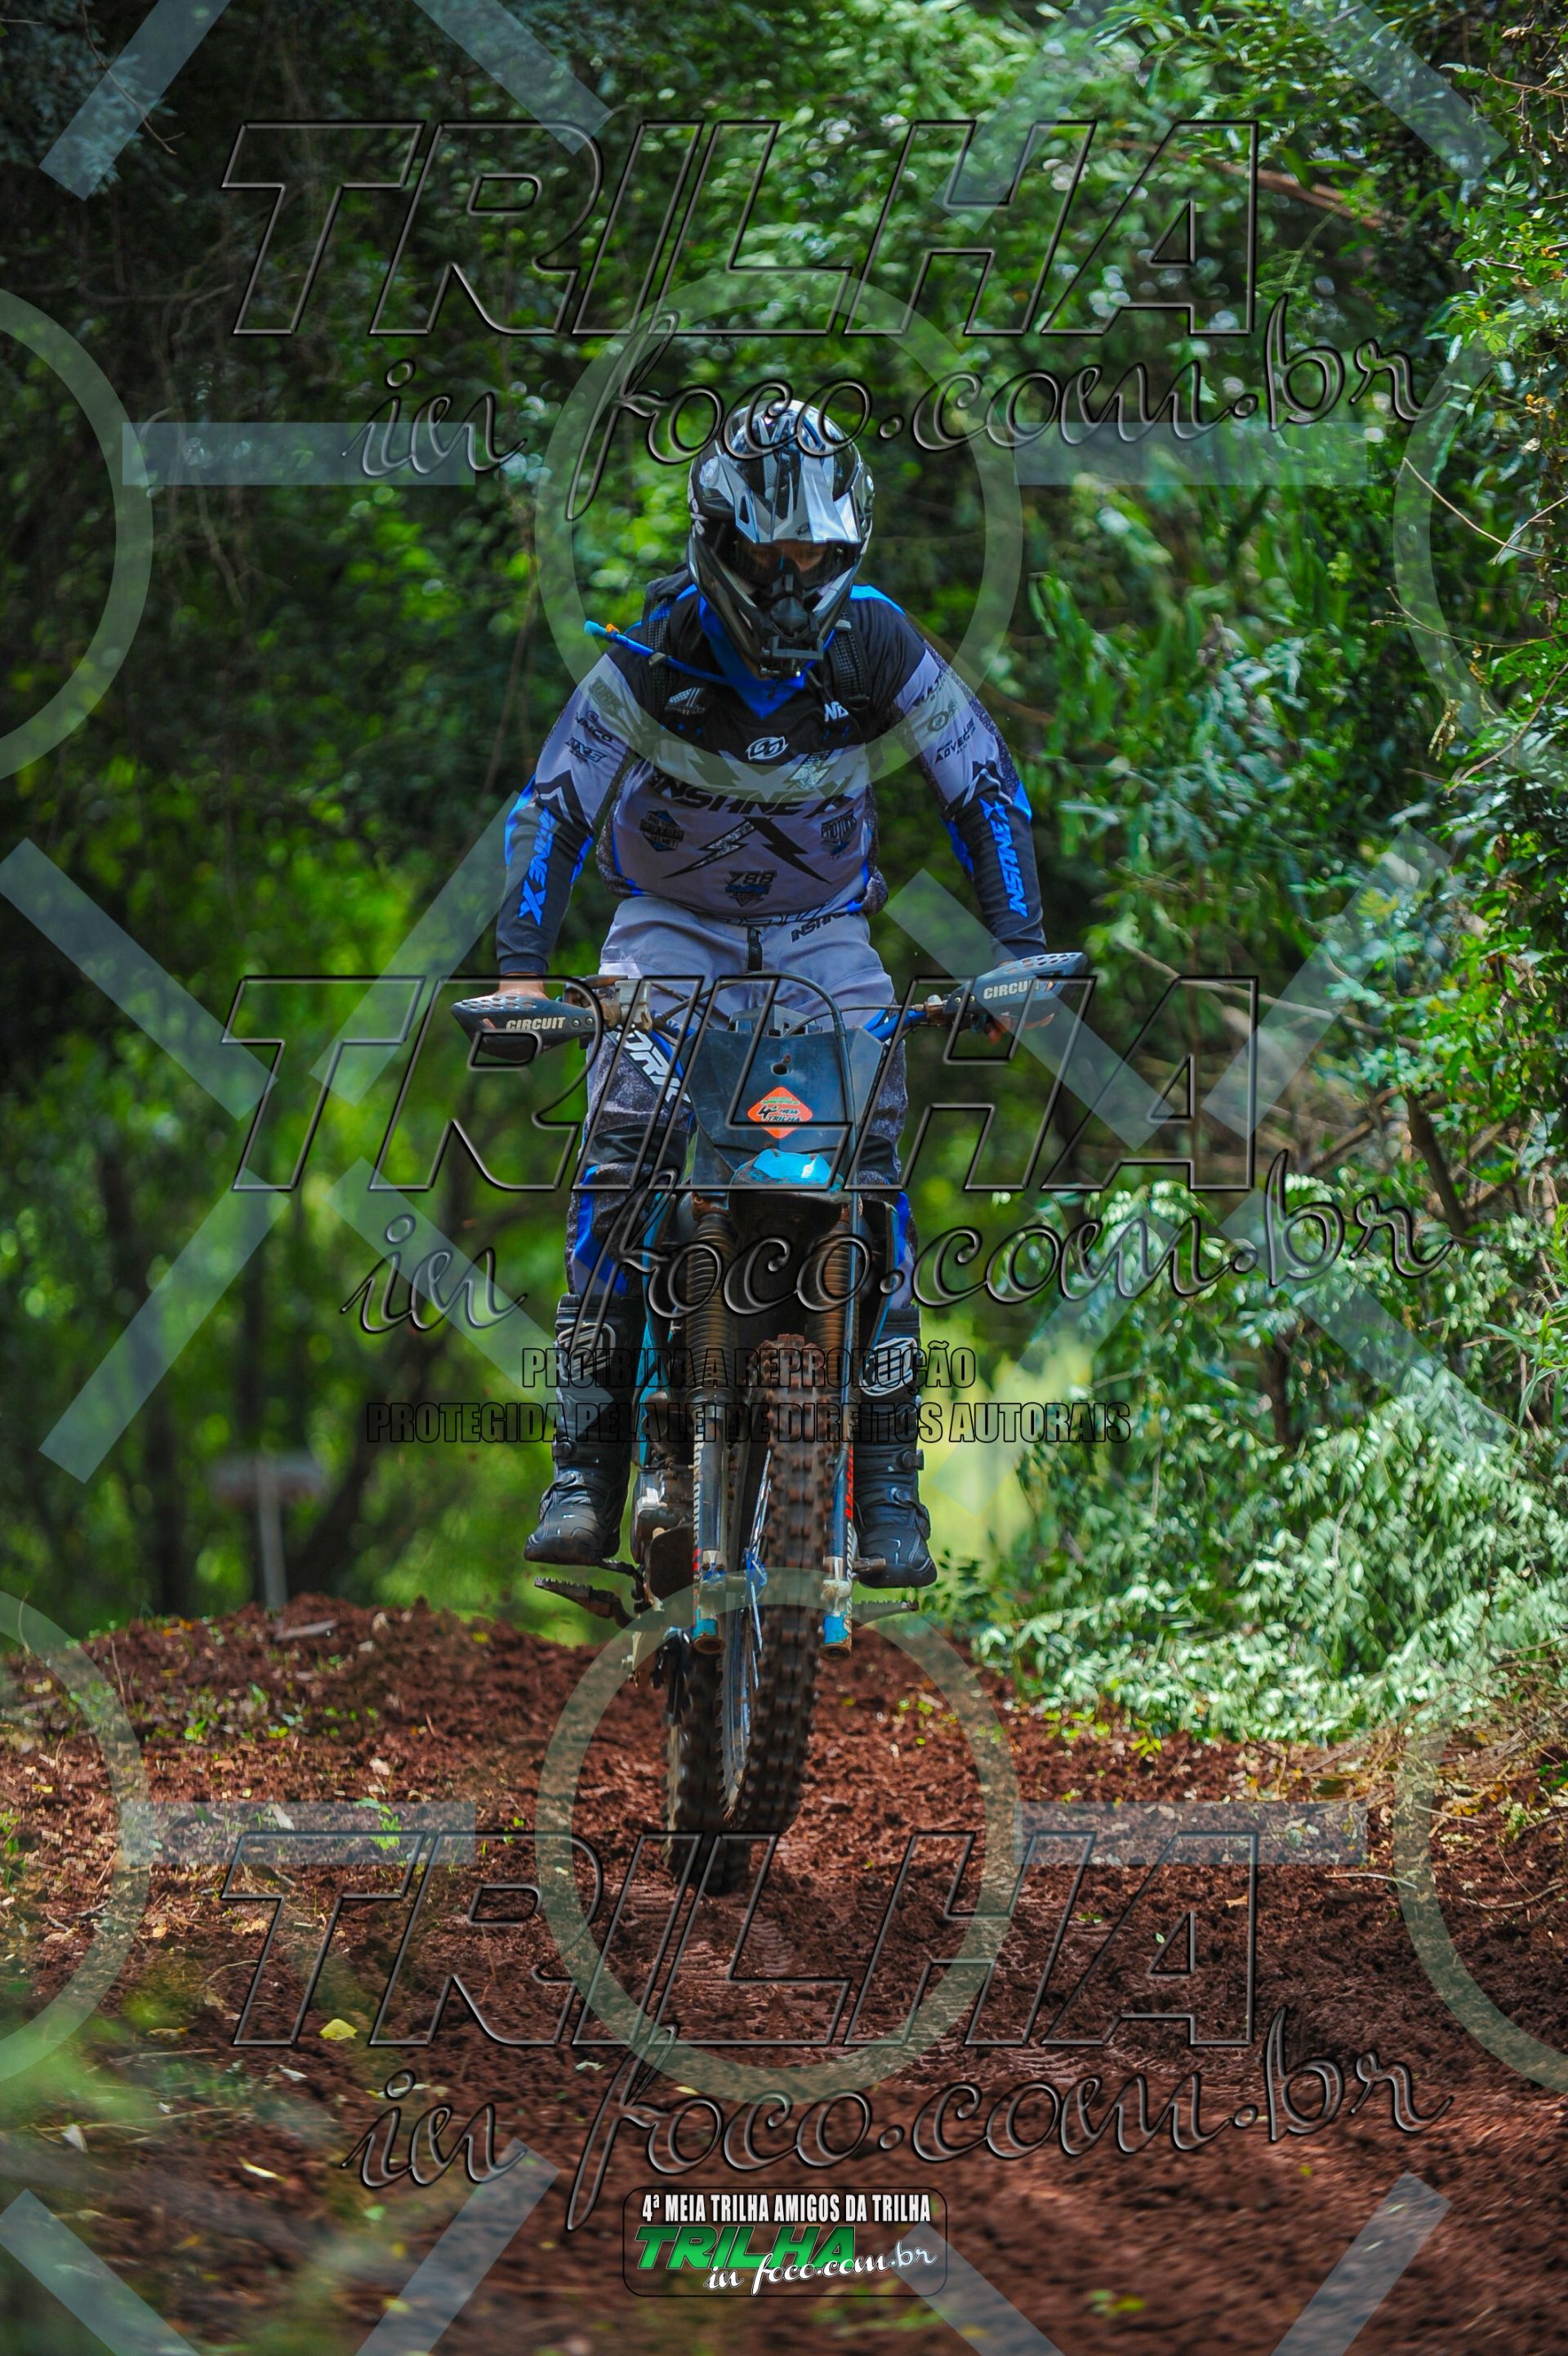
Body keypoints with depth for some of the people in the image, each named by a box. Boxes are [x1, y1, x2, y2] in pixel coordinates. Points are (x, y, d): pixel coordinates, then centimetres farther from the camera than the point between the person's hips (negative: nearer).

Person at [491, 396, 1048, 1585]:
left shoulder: (874, 642, -16)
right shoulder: (660, 649, -19)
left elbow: (984, 776, -6)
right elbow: (556, 801, -15)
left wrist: (1019, 946, -16)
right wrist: (522, 971, -26)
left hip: (821, 929, 1)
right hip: (670, 920, -1)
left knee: (872, 1160, -17)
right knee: (618, 1160, -20)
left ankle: (889, 1478, -13)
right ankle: (588, 1467, -17)